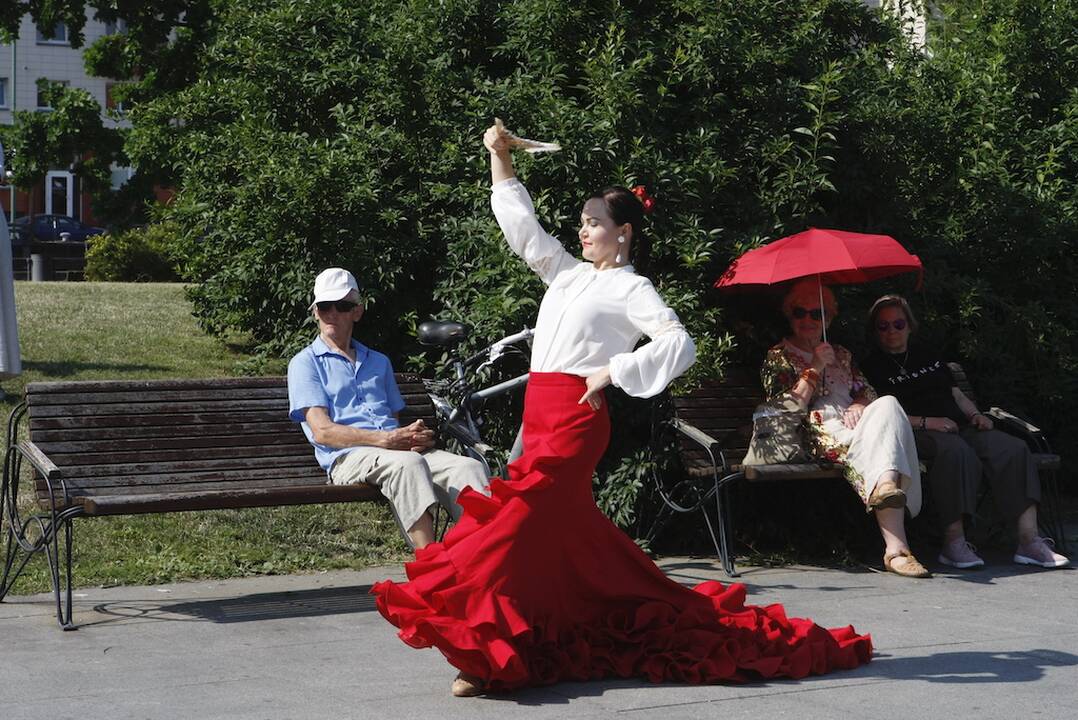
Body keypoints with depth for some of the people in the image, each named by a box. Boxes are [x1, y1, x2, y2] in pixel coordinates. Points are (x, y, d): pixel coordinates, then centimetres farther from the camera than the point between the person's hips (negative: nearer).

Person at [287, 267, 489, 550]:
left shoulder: (379, 362, 32)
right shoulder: (305, 363, 14)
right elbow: (322, 431, -1)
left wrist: (415, 436, -1)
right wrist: (386, 439, -14)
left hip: (401, 450, 5)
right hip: (347, 458, -5)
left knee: (469, 467, -26)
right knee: (407, 463, -39)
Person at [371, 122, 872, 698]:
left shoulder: (630, 289, -3)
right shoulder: (568, 274, 18)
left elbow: (680, 344, -14)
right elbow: (520, 224, 23)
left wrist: (613, 371, -17)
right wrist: (499, 158, 19)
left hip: (575, 417, -8)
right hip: (540, 414, 8)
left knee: (518, 523, -12)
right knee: (570, 530, 9)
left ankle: (492, 655, -8)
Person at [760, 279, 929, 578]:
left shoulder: (841, 355, 33)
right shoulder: (778, 358, 15)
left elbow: (868, 392, 22)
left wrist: (859, 406, -3)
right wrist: (815, 369, -4)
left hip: (854, 426, 5)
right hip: (820, 436, -5)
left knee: (886, 405, -31)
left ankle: (885, 487, -51)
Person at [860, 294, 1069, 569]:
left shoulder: (928, 356, 29)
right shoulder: (872, 366, 9)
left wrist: (975, 415, 6)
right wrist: (926, 422, -15)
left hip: (959, 427, 6)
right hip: (915, 434, -6)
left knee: (1013, 448, -22)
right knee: (956, 451, -40)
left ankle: (1029, 540, -30)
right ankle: (954, 542, -37)